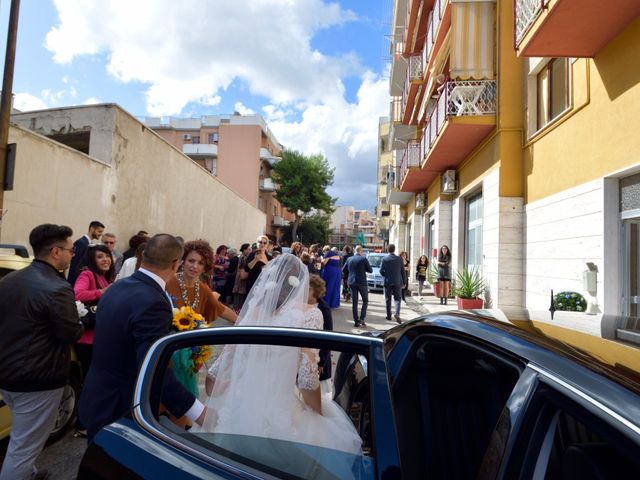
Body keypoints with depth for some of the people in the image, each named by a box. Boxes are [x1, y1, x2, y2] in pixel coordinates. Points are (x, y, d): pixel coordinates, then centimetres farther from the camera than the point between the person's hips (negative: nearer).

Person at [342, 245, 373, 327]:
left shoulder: (349, 259, 5)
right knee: (365, 301, 10)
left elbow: (343, 270, 13)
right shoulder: (363, 258, -8)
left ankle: (356, 321, 8)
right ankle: (362, 319, -3)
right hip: (362, 283, -4)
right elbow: (370, 270, -5)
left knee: (354, 302, 8)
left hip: (352, 283, 4)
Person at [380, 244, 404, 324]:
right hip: (397, 282, 1)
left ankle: (389, 315, 16)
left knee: (388, 299, 11)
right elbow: (402, 271, 2)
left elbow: (381, 271, -5)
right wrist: (403, 282, 11)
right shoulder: (399, 259, -2)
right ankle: (397, 313, -14)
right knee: (397, 298, 7)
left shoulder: (384, 259, -6)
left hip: (387, 282, -1)